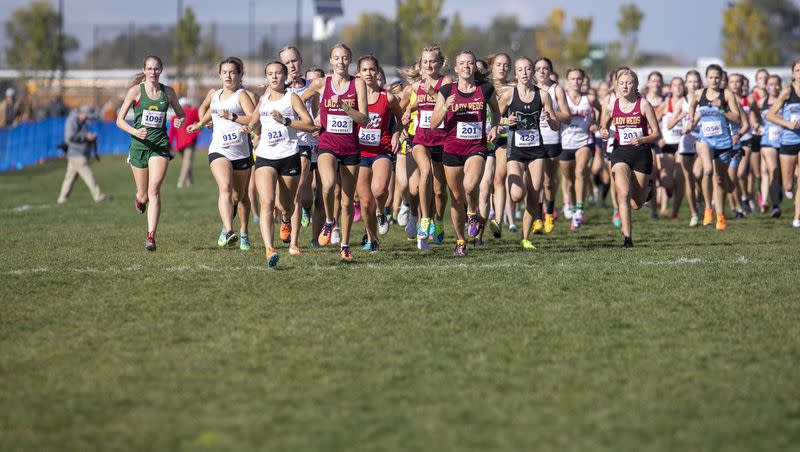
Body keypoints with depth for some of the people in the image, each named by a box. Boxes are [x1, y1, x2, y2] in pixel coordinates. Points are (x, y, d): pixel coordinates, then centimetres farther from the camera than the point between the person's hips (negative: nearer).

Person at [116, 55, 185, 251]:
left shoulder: (168, 92, 4)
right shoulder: (136, 91, -2)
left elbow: (181, 114, 19)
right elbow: (119, 120, -2)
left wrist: (181, 121, -5)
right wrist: (135, 131, -20)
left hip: (160, 146, 0)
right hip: (139, 144, 0)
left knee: (154, 190, -16)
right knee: (143, 196, 8)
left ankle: (151, 236, -17)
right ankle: (139, 197, 48)